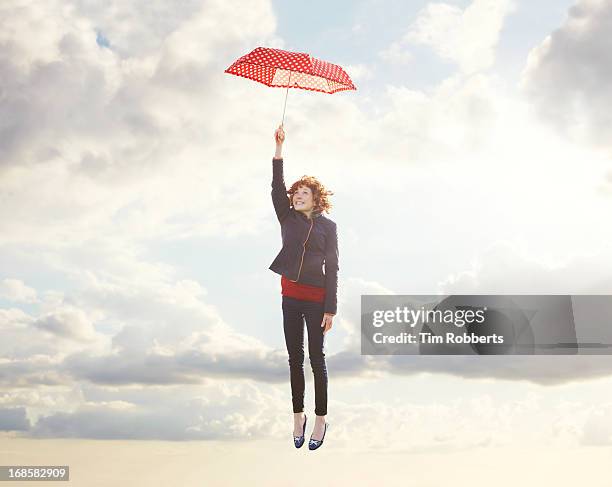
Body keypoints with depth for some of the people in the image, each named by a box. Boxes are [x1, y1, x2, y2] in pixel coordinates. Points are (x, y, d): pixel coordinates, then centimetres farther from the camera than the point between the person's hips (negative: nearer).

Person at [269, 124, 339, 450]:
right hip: (290, 296, 3)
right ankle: (298, 416, 21)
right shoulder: (288, 218, 6)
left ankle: (320, 419, 13)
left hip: (316, 299, -3)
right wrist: (279, 148, -17)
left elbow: (332, 268, -4)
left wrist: (330, 308, -10)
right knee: (295, 358, 9)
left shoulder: (327, 226, -2)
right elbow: (277, 186, -7)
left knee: (316, 358, 2)